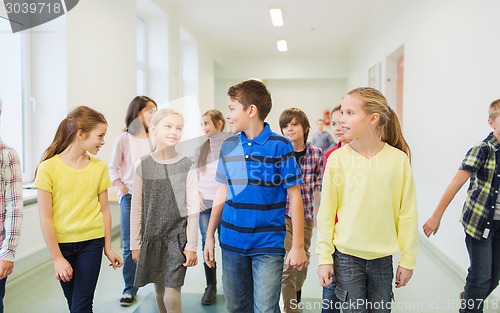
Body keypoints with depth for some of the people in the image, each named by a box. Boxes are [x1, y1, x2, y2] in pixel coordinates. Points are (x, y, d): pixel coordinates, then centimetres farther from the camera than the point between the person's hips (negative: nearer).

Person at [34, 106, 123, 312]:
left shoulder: (99, 167, -2)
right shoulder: (48, 168, -11)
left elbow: (104, 210, 4)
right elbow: (45, 218, -9)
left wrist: (108, 247, 6)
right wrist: (56, 258, -8)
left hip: (92, 242, 1)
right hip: (62, 244, -1)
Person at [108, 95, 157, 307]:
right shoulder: (124, 139, -3)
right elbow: (113, 168, 3)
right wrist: (123, 190, -6)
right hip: (130, 197, -1)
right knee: (130, 246, 5)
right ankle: (129, 289, 19)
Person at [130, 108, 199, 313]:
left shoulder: (187, 167, -7)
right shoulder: (143, 165, -2)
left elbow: (193, 209, -5)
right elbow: (137, 209, 3)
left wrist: (191, 246, -6)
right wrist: (135, 244, 4)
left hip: (177, 239, -2)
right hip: (151, 238, 3)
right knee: (159, 293, 14)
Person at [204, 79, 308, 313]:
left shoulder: (280, 146, -10)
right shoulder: (228, 146, 4)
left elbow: (294, 197, -7)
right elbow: (221, 193, 10)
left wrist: (298, 245, -9)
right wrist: (209, 235, 9)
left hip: (268, 244, -4)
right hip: (231, 243, 5)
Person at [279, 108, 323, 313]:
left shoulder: (317, 154, -3)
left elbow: (319, 187, 4)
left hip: (306, 215, 3)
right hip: (282, 214, -3)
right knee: (288, 265, -9)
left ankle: (295, 295, 48)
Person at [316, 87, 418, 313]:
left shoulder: (398, 159, -8)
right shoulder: (337, 158, -8)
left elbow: (407, 213, -2)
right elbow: (326, 212, -3)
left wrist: (408, 259, 2)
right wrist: (324, 257, -3)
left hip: (383, 258, 1)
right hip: (347, 255, -1)